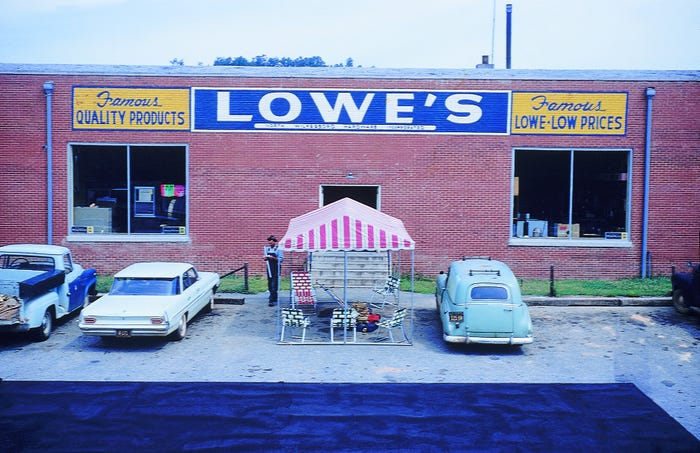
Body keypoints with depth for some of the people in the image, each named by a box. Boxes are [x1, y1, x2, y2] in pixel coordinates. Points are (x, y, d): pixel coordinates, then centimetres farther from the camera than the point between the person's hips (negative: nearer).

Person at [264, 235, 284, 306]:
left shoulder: (278, 249, -6)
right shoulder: (267, 249, 13)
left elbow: (281, 259, -11)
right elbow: (265, 258, 22)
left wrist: (273, 258, -22)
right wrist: (265, 258, -2)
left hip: (276, 269, -6)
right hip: (269, 268, 7)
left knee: (274, 285, -10)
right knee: (270, 285, 8)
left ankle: (272, 300, -12)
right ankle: (274, 299, 20)